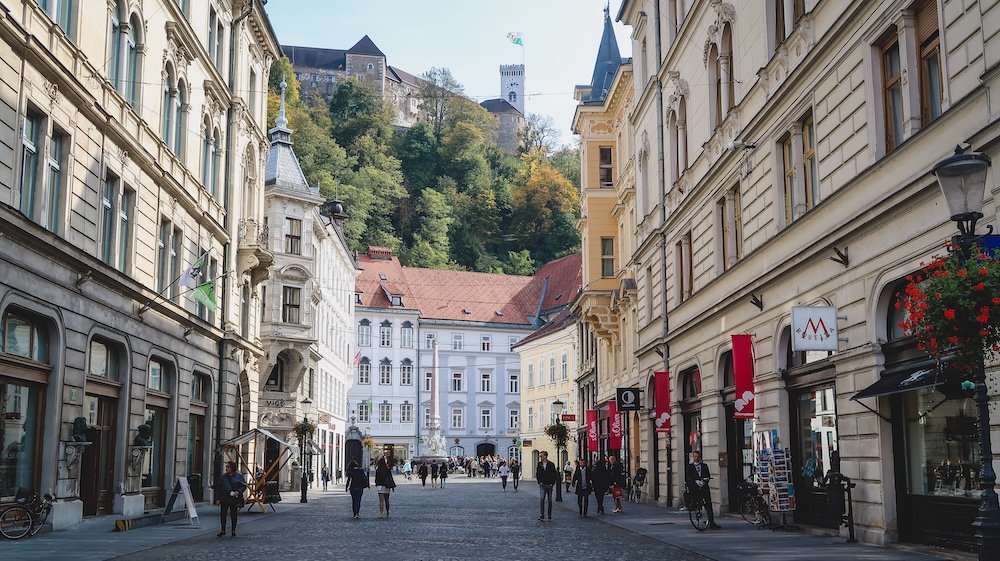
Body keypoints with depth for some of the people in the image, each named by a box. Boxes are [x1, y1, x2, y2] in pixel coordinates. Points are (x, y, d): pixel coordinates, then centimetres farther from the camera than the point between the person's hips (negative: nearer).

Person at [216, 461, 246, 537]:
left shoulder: (239, 476, 0)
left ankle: (233, 531, 16)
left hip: (234, 499, -2)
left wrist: (238, 492, -18)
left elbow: (244, 486, 0)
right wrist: (218, 498, 5)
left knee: (233, 515, 5)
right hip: (224, 499, 2)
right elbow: (218, 488, 13)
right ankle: (223, 530, 8)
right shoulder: (222, 477, 9)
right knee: (222, 514, -3)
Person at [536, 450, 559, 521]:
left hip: (549, 485, -1)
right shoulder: (539, 464, 4)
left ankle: (549, 515, 19)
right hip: (542, 485, 1)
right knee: (541, 499, -13)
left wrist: (553, 483, -6)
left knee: (550, 500, 8)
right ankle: (541, 515, -17)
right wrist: (539, 482, 2)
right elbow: (537, 474, 12)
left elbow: (555, 474, -2)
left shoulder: (551, 465, -4)